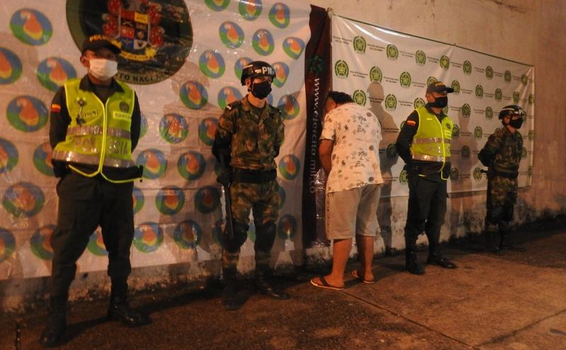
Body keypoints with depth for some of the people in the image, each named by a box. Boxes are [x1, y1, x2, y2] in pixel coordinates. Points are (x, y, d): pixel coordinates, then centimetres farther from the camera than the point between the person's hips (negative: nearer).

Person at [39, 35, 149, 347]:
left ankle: (119, 305, 27)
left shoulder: (128, 96, 7)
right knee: (67, 249, 1)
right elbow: (57, 136, 5)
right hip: (79, 181, -2)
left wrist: (115, 160, 10)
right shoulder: (68, 93, 1)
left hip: (118, 182, 3)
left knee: (120, 247, 10)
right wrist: (75, 165, 8)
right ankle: (56, 317, 16)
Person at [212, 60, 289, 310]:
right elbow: (220, 145, 1)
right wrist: (228, 168, -5)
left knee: (267, 233, 10)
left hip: (269, 181, 5)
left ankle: (262, 281, 25)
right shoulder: (234, 112, -4)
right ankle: (230, 287, 9)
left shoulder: (275, 116, 9)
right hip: (241, 182, -5)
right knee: (235, 233, -3)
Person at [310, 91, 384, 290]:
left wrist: (330, 172, 10)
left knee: (342, 230, -2)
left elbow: (324, 151, -5)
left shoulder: (335, 114, 1)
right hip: (373, 177, 7)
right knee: (367, 228, 14)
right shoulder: (371, 115, 21)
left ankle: (336, 277, 4)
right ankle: (366, 272, 22)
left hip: (346, 177, -7)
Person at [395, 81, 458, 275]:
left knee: (437, 217, 15)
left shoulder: (447, 121, 15)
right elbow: (401, 144, -11)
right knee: (417, 218, -2)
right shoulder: (418, 116, -7)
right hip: (421, 176, -7)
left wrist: (446, 167, 14)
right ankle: (411, 258, 7)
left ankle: (434, 253, 29)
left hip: (440, 177, 7)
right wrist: (414, 165, -7)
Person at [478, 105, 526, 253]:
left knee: (507, 211, 14)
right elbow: (483, 155, -13)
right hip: (498, 179, -8)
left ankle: (505, 241, 25)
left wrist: (513, 170, 14)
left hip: (512, 179, 8)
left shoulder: (518, 137, 11)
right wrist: (494, 166, 4)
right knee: (495, 211, -3)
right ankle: (493, 243, 4)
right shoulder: (499, 135, -14)